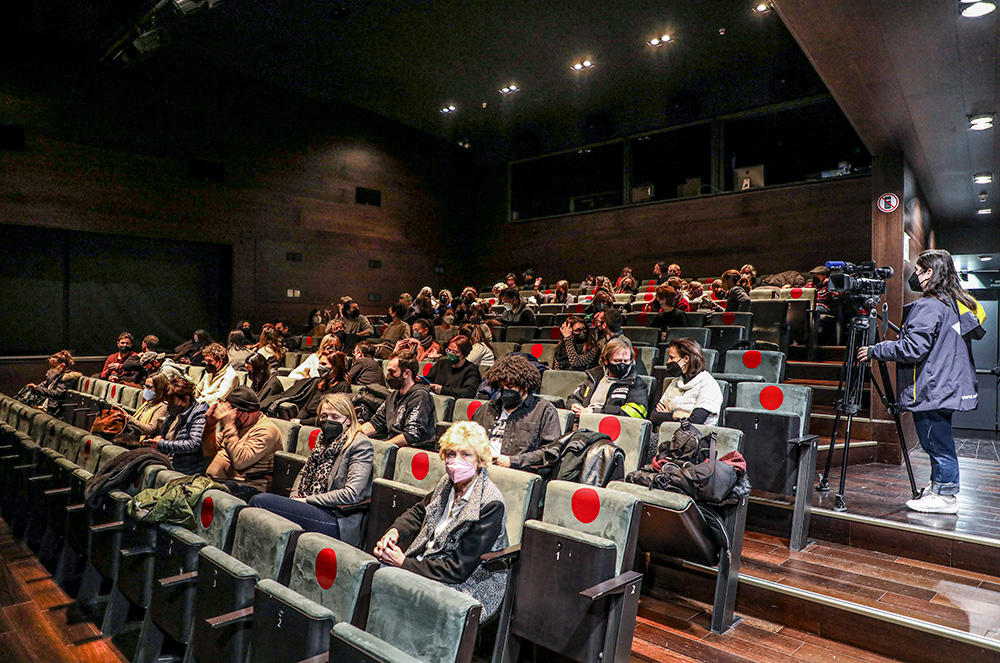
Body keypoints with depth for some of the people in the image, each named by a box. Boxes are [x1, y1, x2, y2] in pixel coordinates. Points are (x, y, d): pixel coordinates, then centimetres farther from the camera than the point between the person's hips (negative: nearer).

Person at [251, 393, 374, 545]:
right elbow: (304, 473, 25)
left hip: (339, 519, -8)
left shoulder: (361, 445, -7)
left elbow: (352, 494, -16)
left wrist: (306, 500, -11)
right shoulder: (324, 440, 19)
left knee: (260, 501, -18)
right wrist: (295, 498, 3)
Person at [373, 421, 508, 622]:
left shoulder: (491, 505, -23)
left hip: (471, 587, -7)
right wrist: (394, 531, -3)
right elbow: (420, 511, 19)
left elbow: (459, 568, -22)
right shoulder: (449, 483, -1)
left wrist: (404, 563, -19)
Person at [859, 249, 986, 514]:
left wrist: (875, 351, -14)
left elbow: (912, 348, -23)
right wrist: (903, 335, 24)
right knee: (940, 442, 17)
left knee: (938, 444, -1)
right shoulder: (956, 302, 12)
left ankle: (945, 496, 7)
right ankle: (940, 489, 26)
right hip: (948, 387, 10)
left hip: (931, 390, -10)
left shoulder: (929, 306, -18)